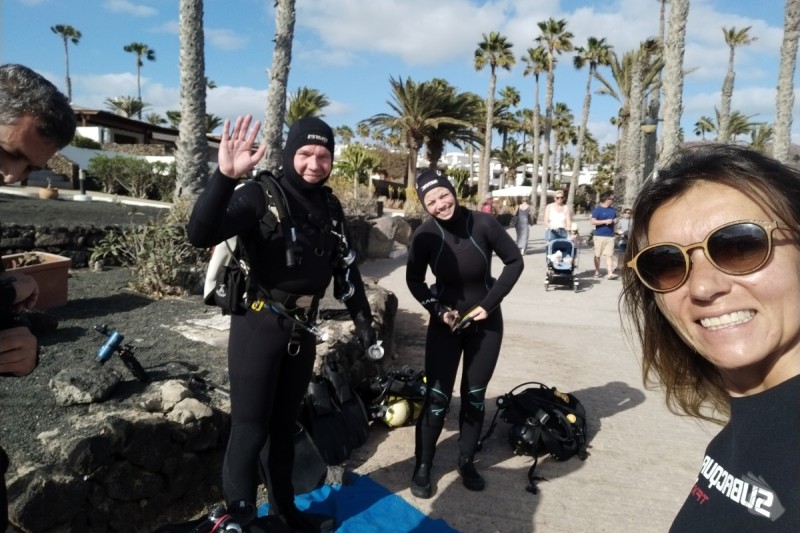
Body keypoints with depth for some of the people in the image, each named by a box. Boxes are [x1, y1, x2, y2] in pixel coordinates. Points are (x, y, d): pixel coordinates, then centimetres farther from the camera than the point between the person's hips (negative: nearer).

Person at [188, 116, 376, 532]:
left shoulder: (329, 208, 7)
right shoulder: (261, 195, -13)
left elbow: (345, 268, 14)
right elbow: (200, 234, -26)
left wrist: (364, 322, 12)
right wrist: (225, 177, -39)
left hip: (302, 329, 6)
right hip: (259, 325, -6)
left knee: (284, 425, 19)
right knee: (250, 429, 1)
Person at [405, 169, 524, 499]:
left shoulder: (483, 224, -17)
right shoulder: (425, 235, -15)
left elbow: (515, 261, -7)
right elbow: (414, 281, -2)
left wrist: (490, 303, -13)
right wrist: (439, 311, -15)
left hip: (486, 322, 1)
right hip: (445, 323, -1)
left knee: (474, 397, 10)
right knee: (437, 397, -1)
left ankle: (467, 462, 28)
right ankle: (422, 467, 17)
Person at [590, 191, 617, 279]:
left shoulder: (612, 210, 14)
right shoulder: (597, 209, -5)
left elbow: (615, 219, 27)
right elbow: (593, 222, -12)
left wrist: (615, 221, 4)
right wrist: (605, 221, -18)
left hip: (610, 236, 4)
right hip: (599, 236, -4)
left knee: (609, 255, -4)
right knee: (597, 255, 5)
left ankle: (610, 273, -8)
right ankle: (597, 272, 17)